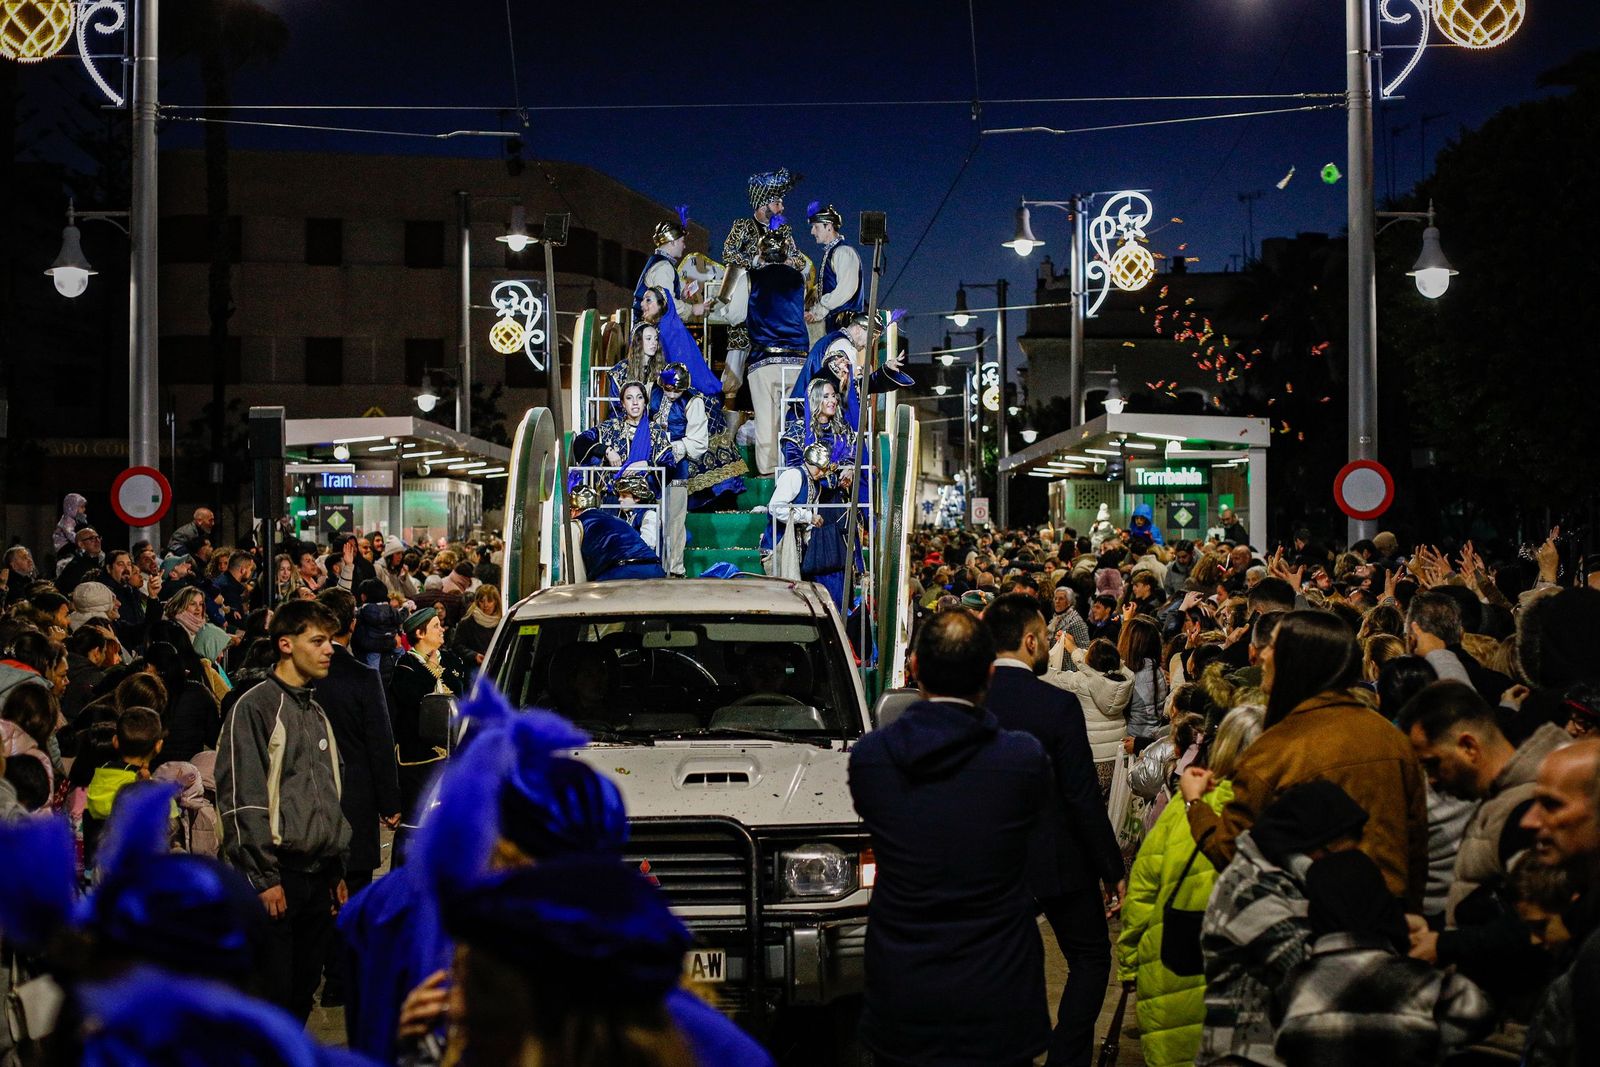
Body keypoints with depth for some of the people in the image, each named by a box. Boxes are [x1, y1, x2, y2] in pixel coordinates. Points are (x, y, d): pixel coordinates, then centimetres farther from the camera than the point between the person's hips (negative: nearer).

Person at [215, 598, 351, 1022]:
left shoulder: (317, 712, 18)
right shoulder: (256, 707, -8)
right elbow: (241, 800, -13)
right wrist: (262, 878, -16)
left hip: (318, 876, 8)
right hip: (279, 877, -8)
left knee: (302, 994, 11)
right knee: (273, 994, -8)